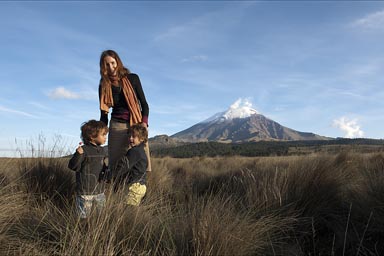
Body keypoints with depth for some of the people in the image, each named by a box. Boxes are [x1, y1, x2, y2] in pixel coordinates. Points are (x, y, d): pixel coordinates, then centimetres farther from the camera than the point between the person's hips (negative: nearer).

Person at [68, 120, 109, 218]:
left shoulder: (102, 151, 8)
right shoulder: (84, 150, -15)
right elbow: (72, 166, -20)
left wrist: (107, 169, -1)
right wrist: (78, 154, -34)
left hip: (100, 191, 7)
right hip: (85, 192, -6)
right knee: (83, 216, 6)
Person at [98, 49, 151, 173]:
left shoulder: (133, 78, 2)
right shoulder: (103, 86, 7)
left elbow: (144, 103, 3)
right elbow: (104, 113, 9)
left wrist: (144, 122, -10)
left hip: (137, 124, -1)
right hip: (117, 126, 1)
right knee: (115, 162, 0)